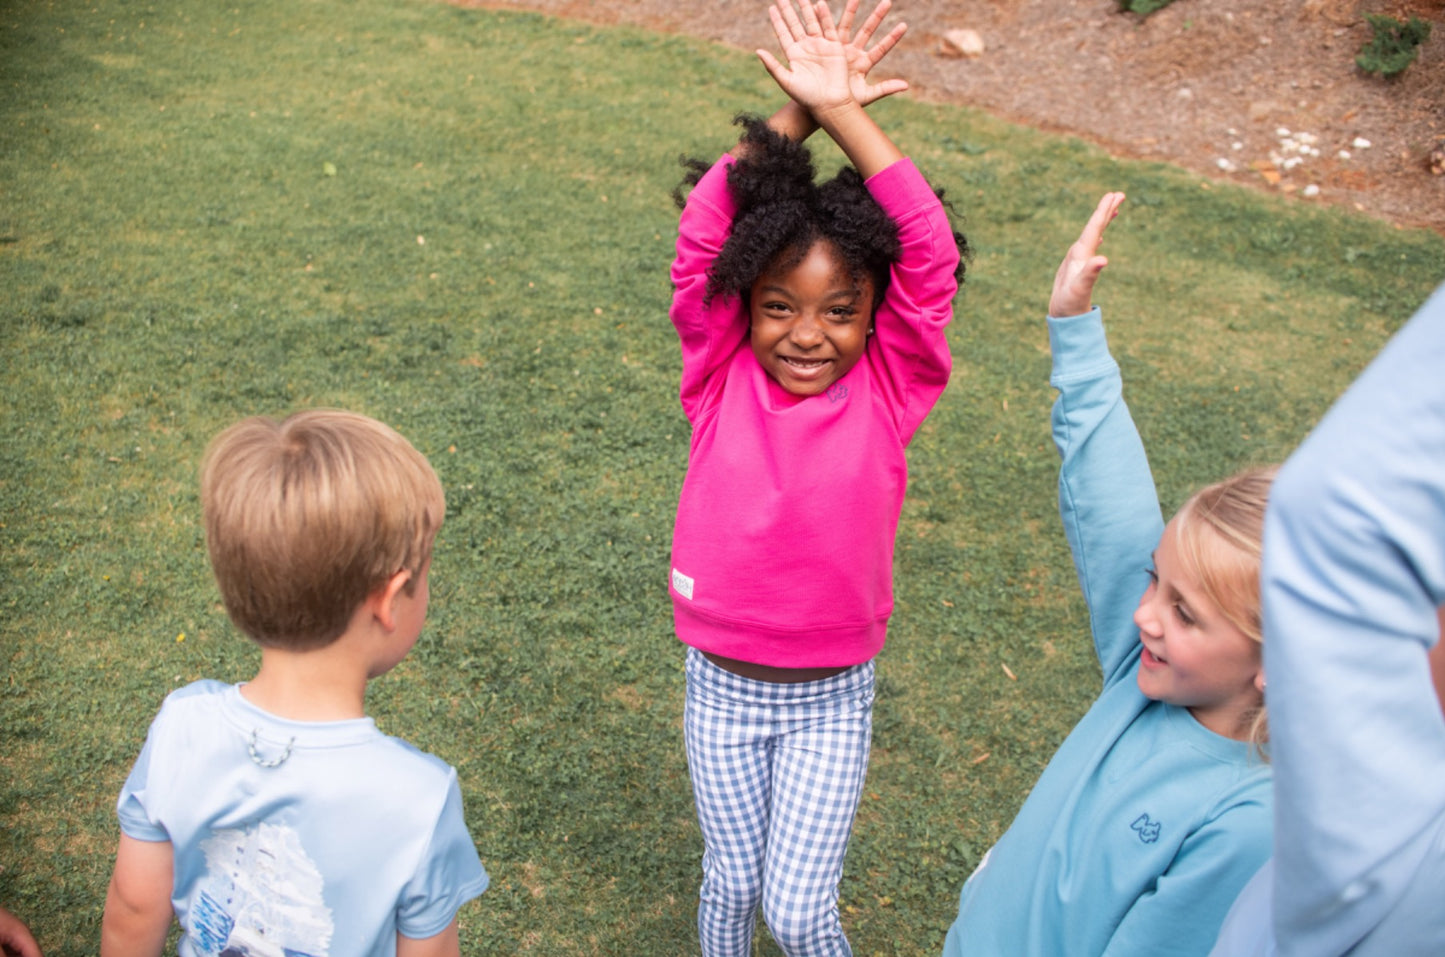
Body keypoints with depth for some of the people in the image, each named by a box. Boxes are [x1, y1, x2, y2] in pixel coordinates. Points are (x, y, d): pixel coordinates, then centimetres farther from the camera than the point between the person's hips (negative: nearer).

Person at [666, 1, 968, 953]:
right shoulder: (722, 381, -11)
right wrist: (794, 111, -25)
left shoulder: (888, 392, -13)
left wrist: (844, 113, -24)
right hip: (722, 685, 2)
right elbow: (703, 238, -19)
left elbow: (929, 257, -23)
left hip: (831, 697, -1)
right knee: (733, 880, 18)